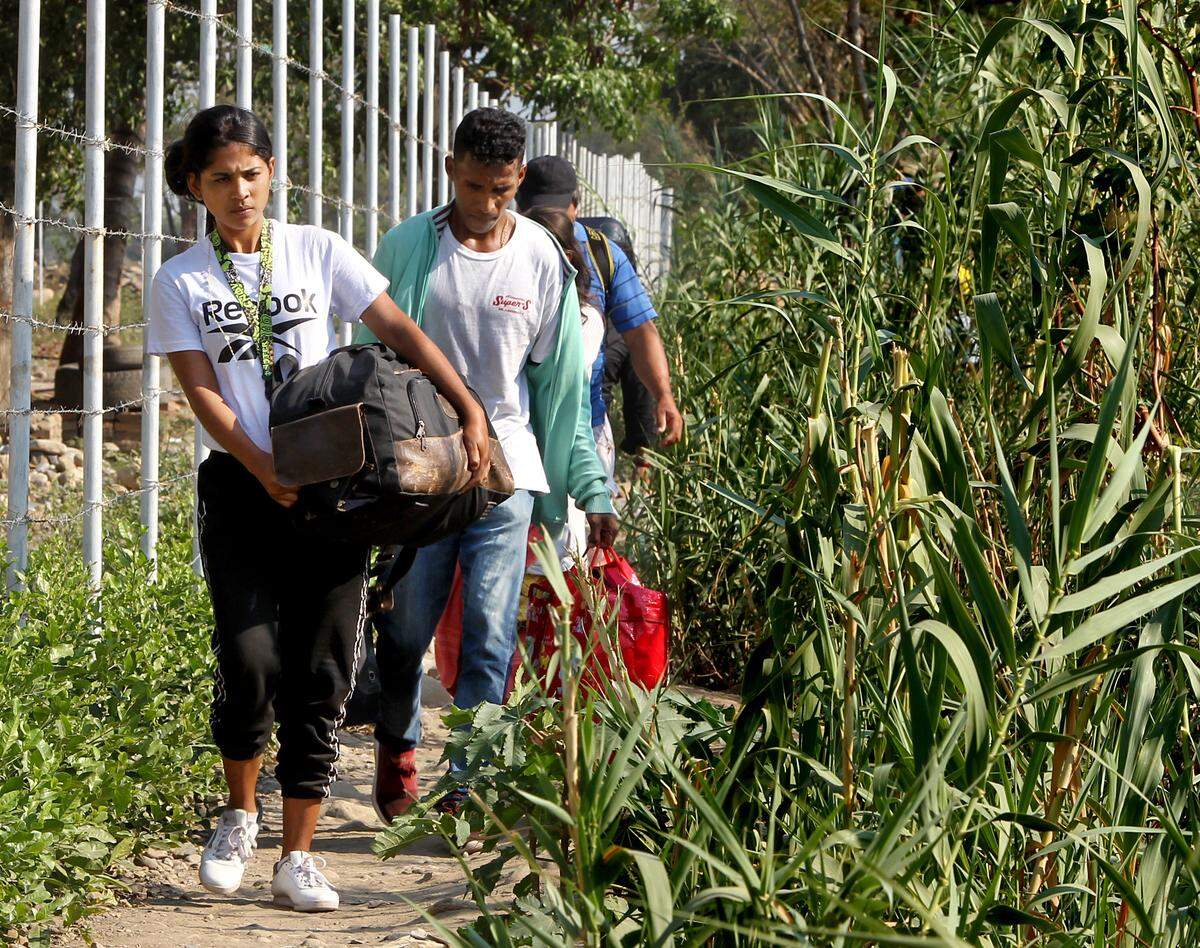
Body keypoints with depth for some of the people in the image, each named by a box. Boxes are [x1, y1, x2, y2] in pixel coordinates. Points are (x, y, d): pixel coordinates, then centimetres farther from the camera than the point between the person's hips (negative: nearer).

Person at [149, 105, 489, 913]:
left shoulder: (318, 252, 7)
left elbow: (400, 331, 3)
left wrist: (470, 411, -9)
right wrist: (265, 471, -17)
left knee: (322, 671, -2)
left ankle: (299, 859, 5)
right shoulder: (181, 283, 5)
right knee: (250, 657, -14)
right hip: (240, 486, -1)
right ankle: (241, 815, 13)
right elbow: (202, 392, -3)